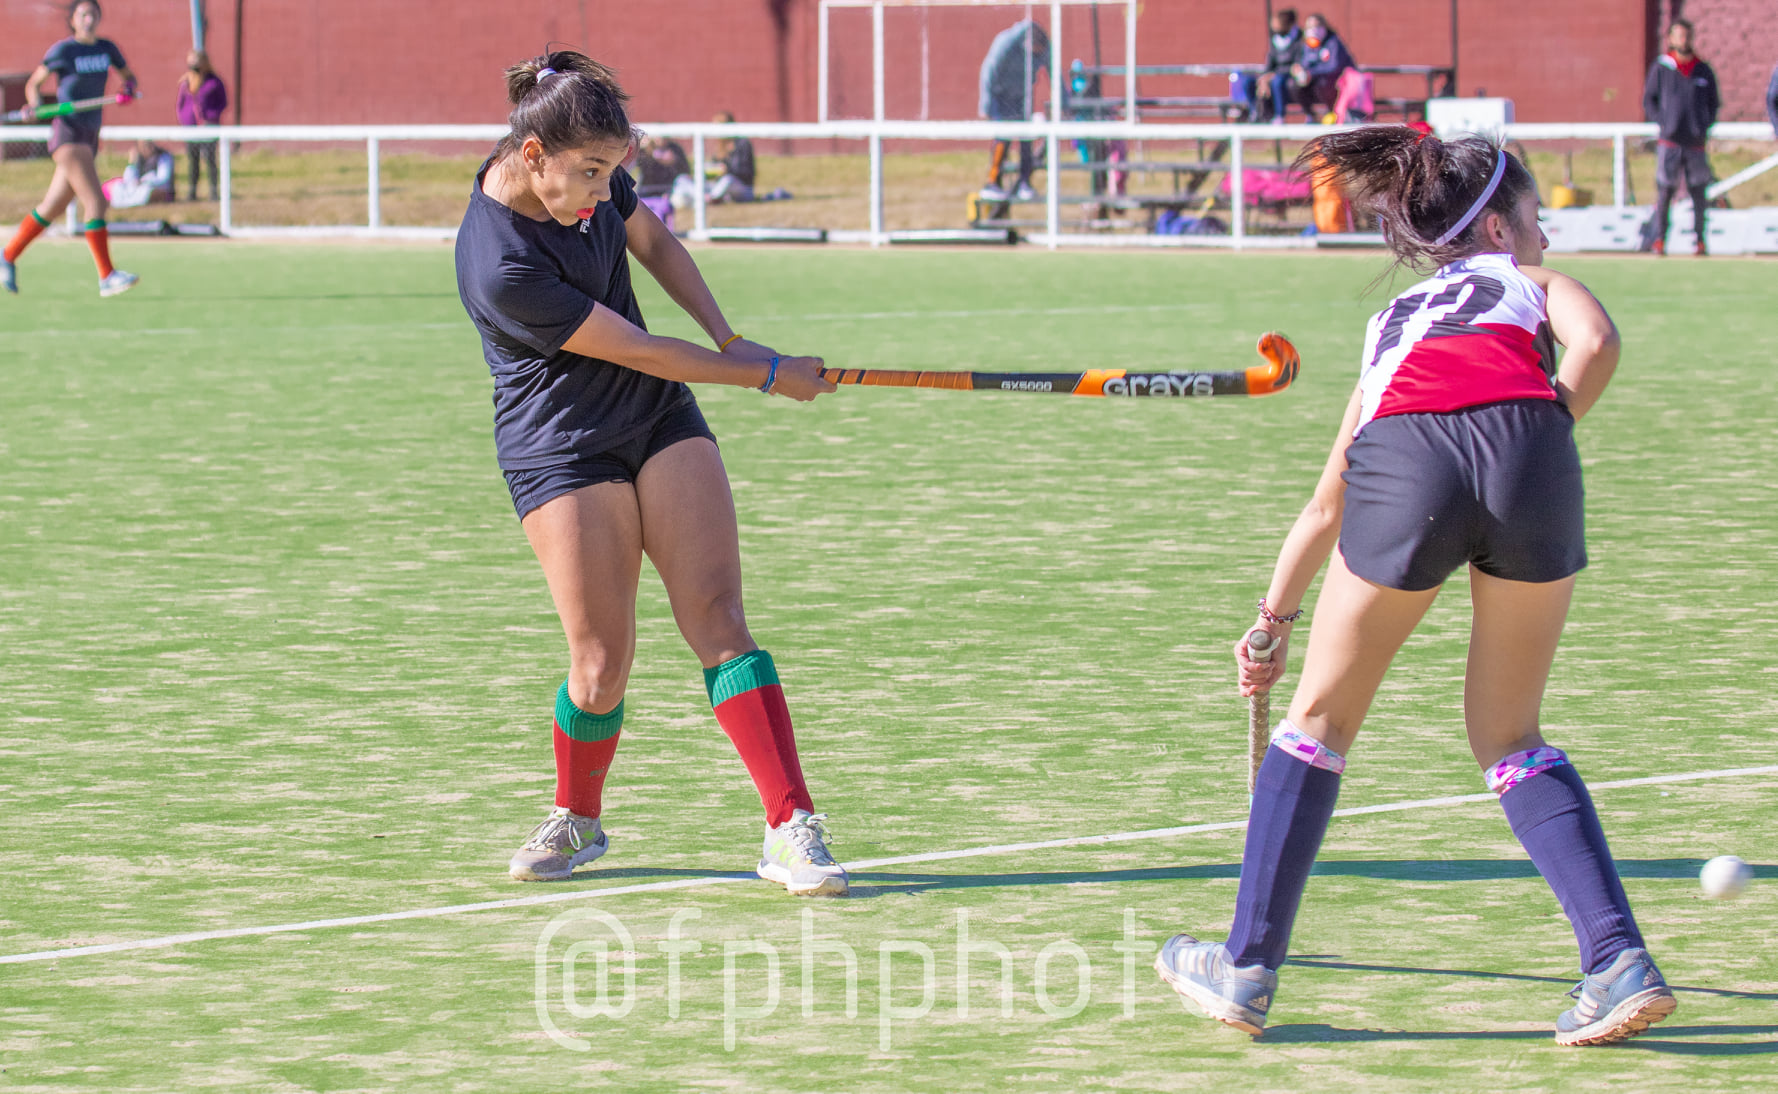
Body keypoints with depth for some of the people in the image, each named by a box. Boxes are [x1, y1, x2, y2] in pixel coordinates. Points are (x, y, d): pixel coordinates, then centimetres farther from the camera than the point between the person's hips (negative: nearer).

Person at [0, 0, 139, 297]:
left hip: (90, 138, 7)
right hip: (67, 133, -7)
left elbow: (128, 75, 24)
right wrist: (36, 105, -15)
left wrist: (129, 88, 1)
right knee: (95, 203, -17)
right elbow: (34, 84, 5)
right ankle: (107, 277, -18)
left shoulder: (107, 48, 10)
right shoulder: (62, 50, -4)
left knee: (52, 208, 13)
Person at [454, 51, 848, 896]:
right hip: (561, 452, -6)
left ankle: (791, 829, -13)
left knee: (715, 616, -7)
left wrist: (727, 337, 3)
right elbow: (638, 351, -20)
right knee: (602, 660, -8)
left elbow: (653, 242, 16)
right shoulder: (500, 268, -29)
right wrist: (767, 375, -10)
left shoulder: (589, 171, -6)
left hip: (660, 418, 6)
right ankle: (576, 819, 22)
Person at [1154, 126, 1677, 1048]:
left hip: (1404, 456, 1)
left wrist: (1275, 618, 51)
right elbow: (1595, 343, 5)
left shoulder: (1395, 322, 38)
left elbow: (1327, 500, 43)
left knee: (1318, 723, 19)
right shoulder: (1536, 281, 31)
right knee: (1510, 741, 16)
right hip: (1524, 439, -1)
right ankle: (1619, 962, 5)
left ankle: (1247, 969, 22)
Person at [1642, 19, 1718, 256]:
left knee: (1699, 193, 1)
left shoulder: (1703, 70, 10)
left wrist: (1705, 126, 2)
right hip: (1669, 141, -2)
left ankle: (1700, 241, 9)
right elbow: (1648, 101, 7)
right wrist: (1663, 123, -6)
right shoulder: (1660, 68, 4)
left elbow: (1713, 103, 17)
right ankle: (1659, 240, 2)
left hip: (1696, 141, 2)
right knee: (1664, 192, -4)